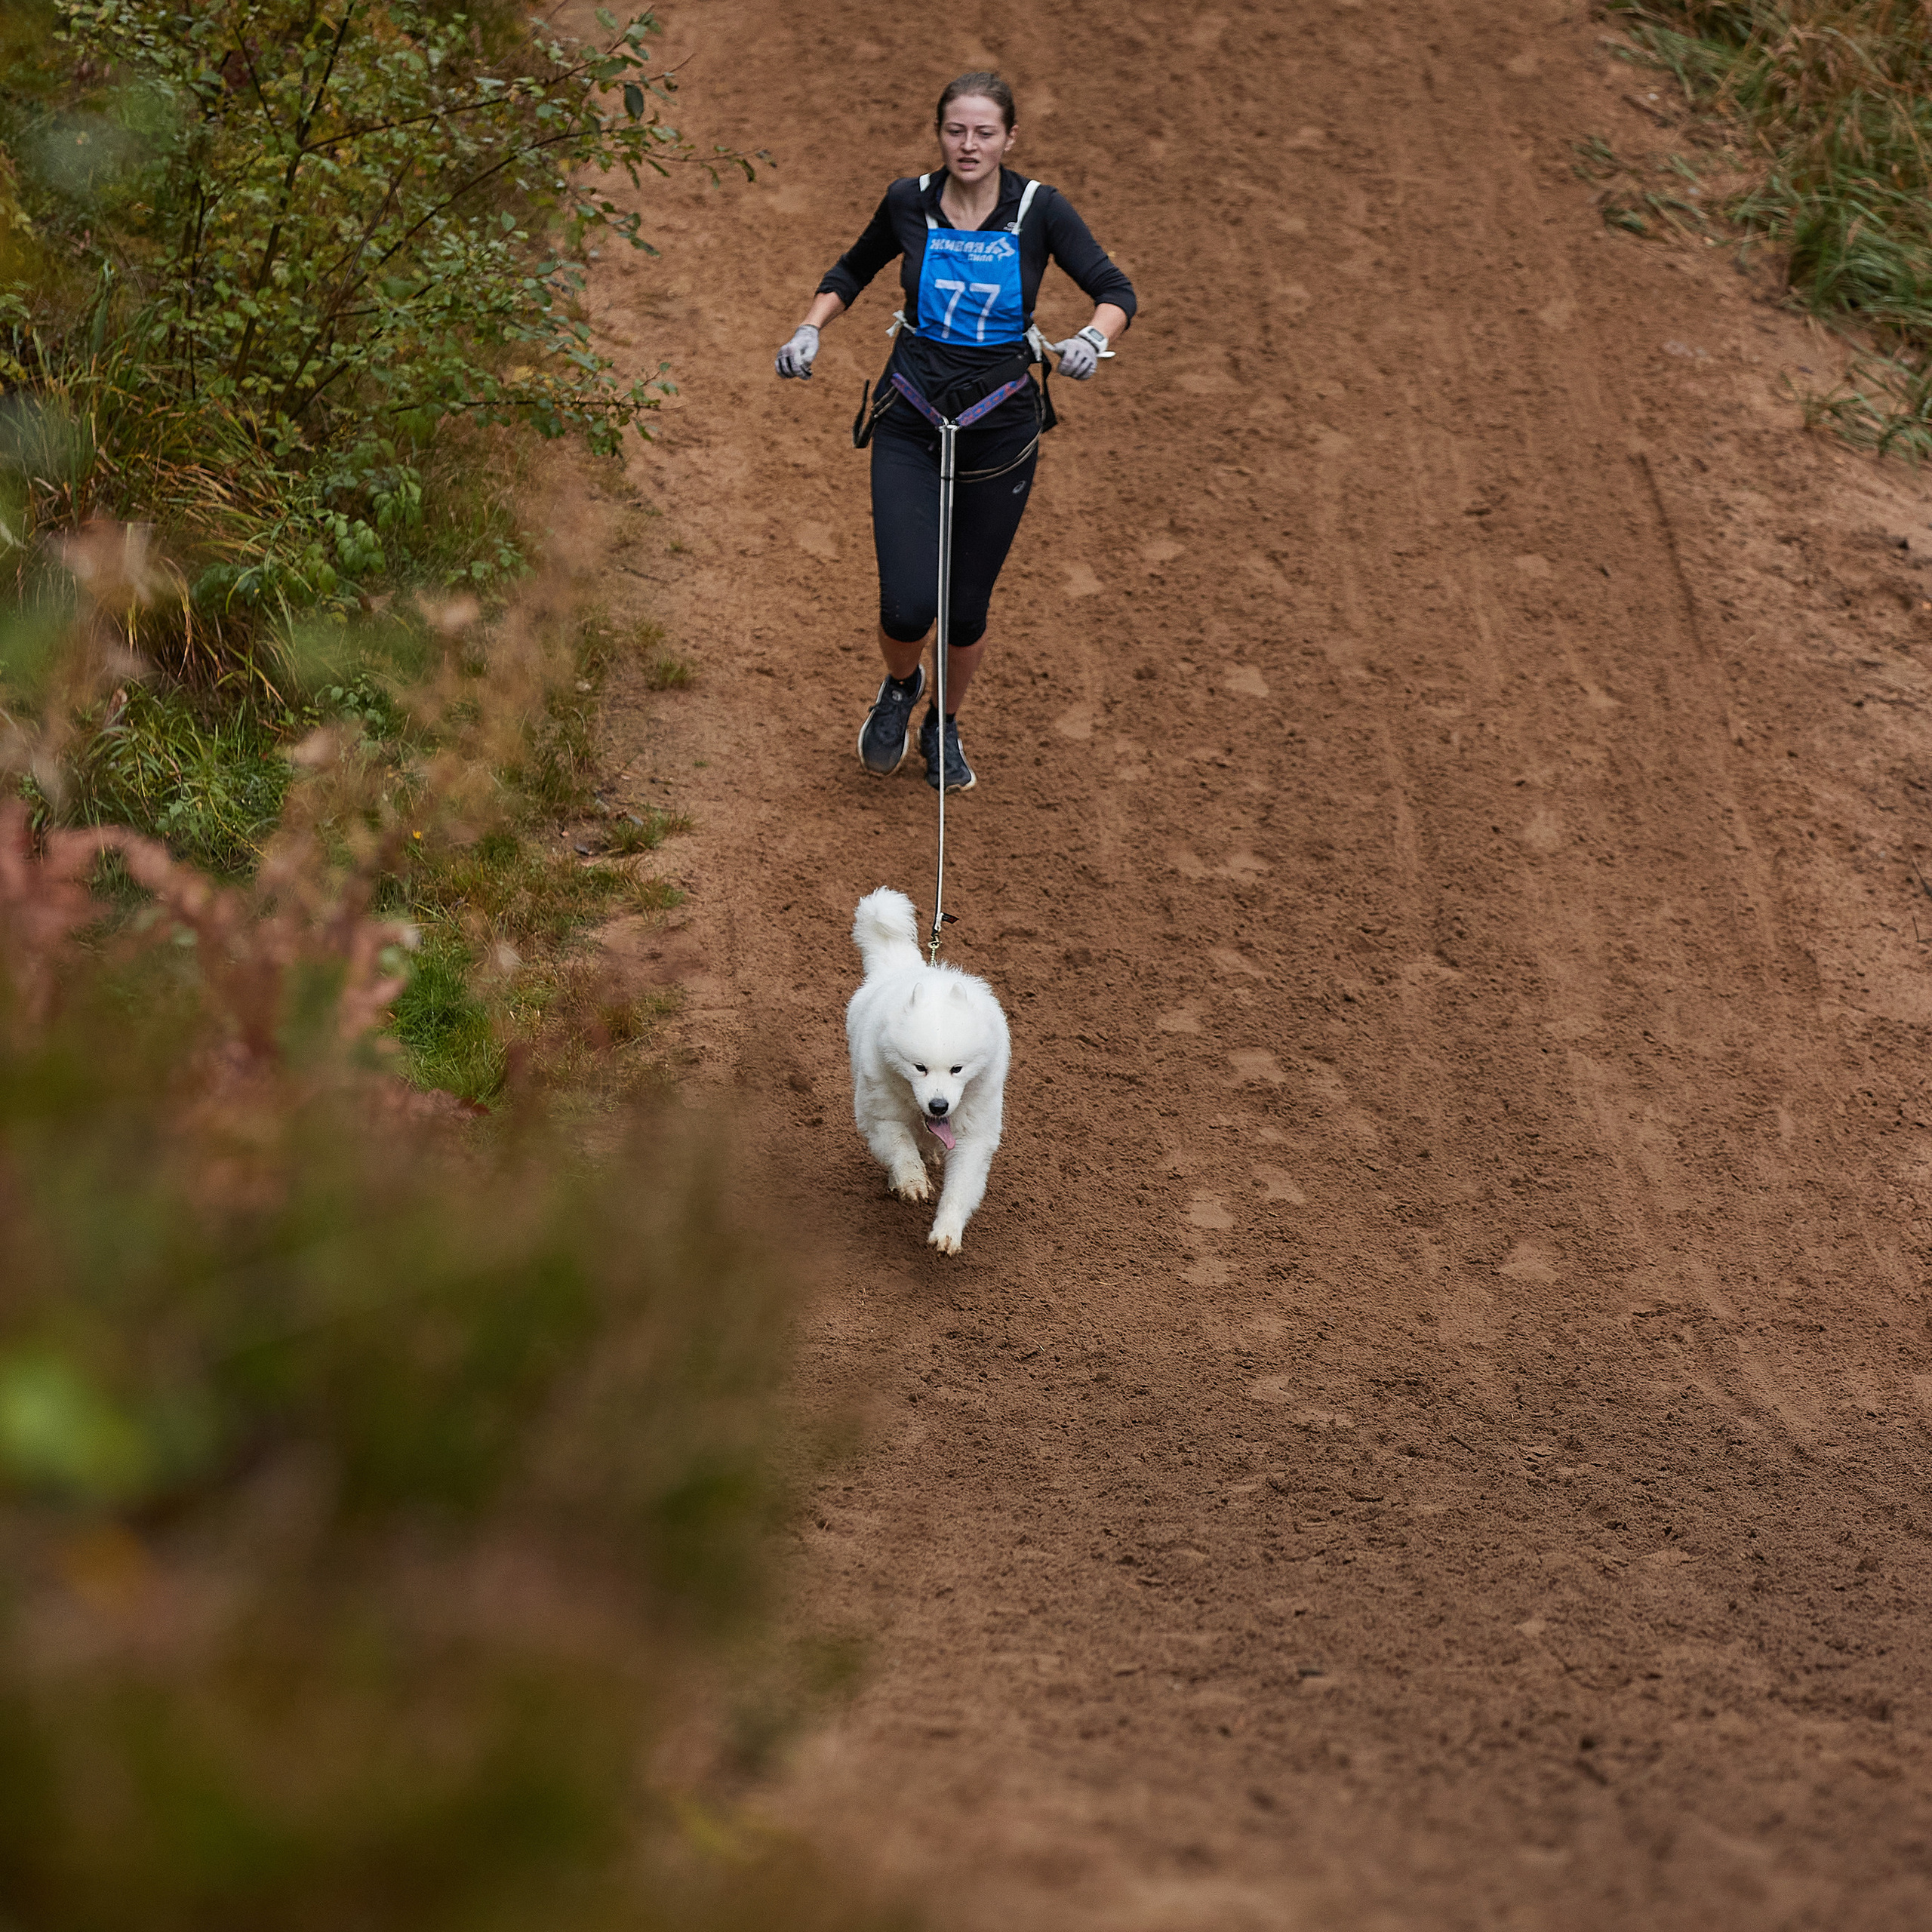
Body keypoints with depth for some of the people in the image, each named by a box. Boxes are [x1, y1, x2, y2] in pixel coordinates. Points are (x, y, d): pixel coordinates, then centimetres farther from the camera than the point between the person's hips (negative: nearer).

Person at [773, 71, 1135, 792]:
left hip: (1000, 427, 0)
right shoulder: (909, 202, -4)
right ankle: (899, 688, 25)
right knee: (908, 607, -12)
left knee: (968, 607, 7)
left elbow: (1114, 290, -8)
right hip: (909, 422, 0)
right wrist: (809, 330, -1)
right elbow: (853, 271, 15)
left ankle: (946, 726, 38)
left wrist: (1093, 338, -29)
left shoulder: (1039, 209, -8)